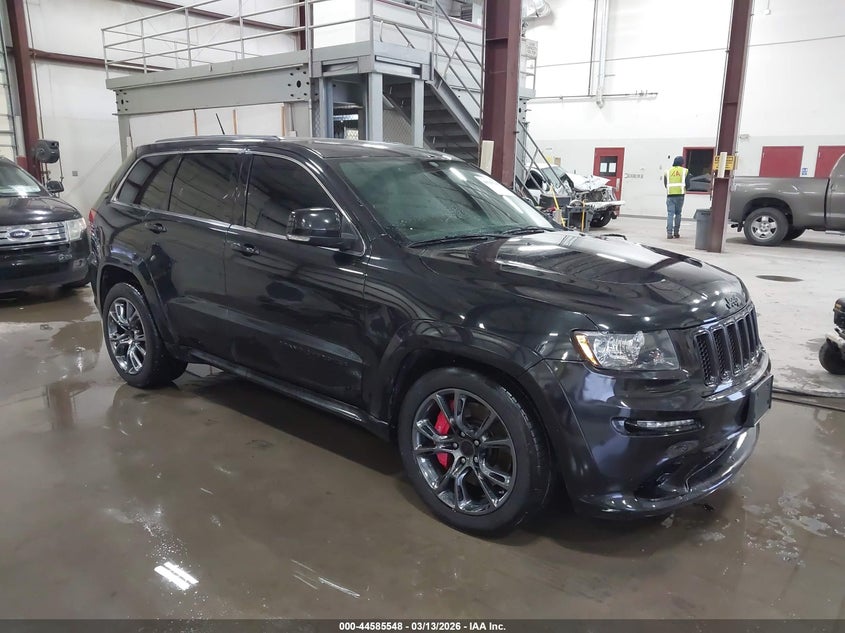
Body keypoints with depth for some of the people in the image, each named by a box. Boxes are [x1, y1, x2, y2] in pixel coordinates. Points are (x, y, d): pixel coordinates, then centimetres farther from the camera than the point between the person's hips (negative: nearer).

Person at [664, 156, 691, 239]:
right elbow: (687, 184, 0)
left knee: (670, 214, -2)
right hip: (680, 195, 0)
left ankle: (669, 233, -12)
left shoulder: (668, 171, 8)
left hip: (670, 195, 0)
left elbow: (665, 184, 7)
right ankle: (676, 233, 13)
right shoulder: (685, 171, 3)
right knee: (678, 214, 11)